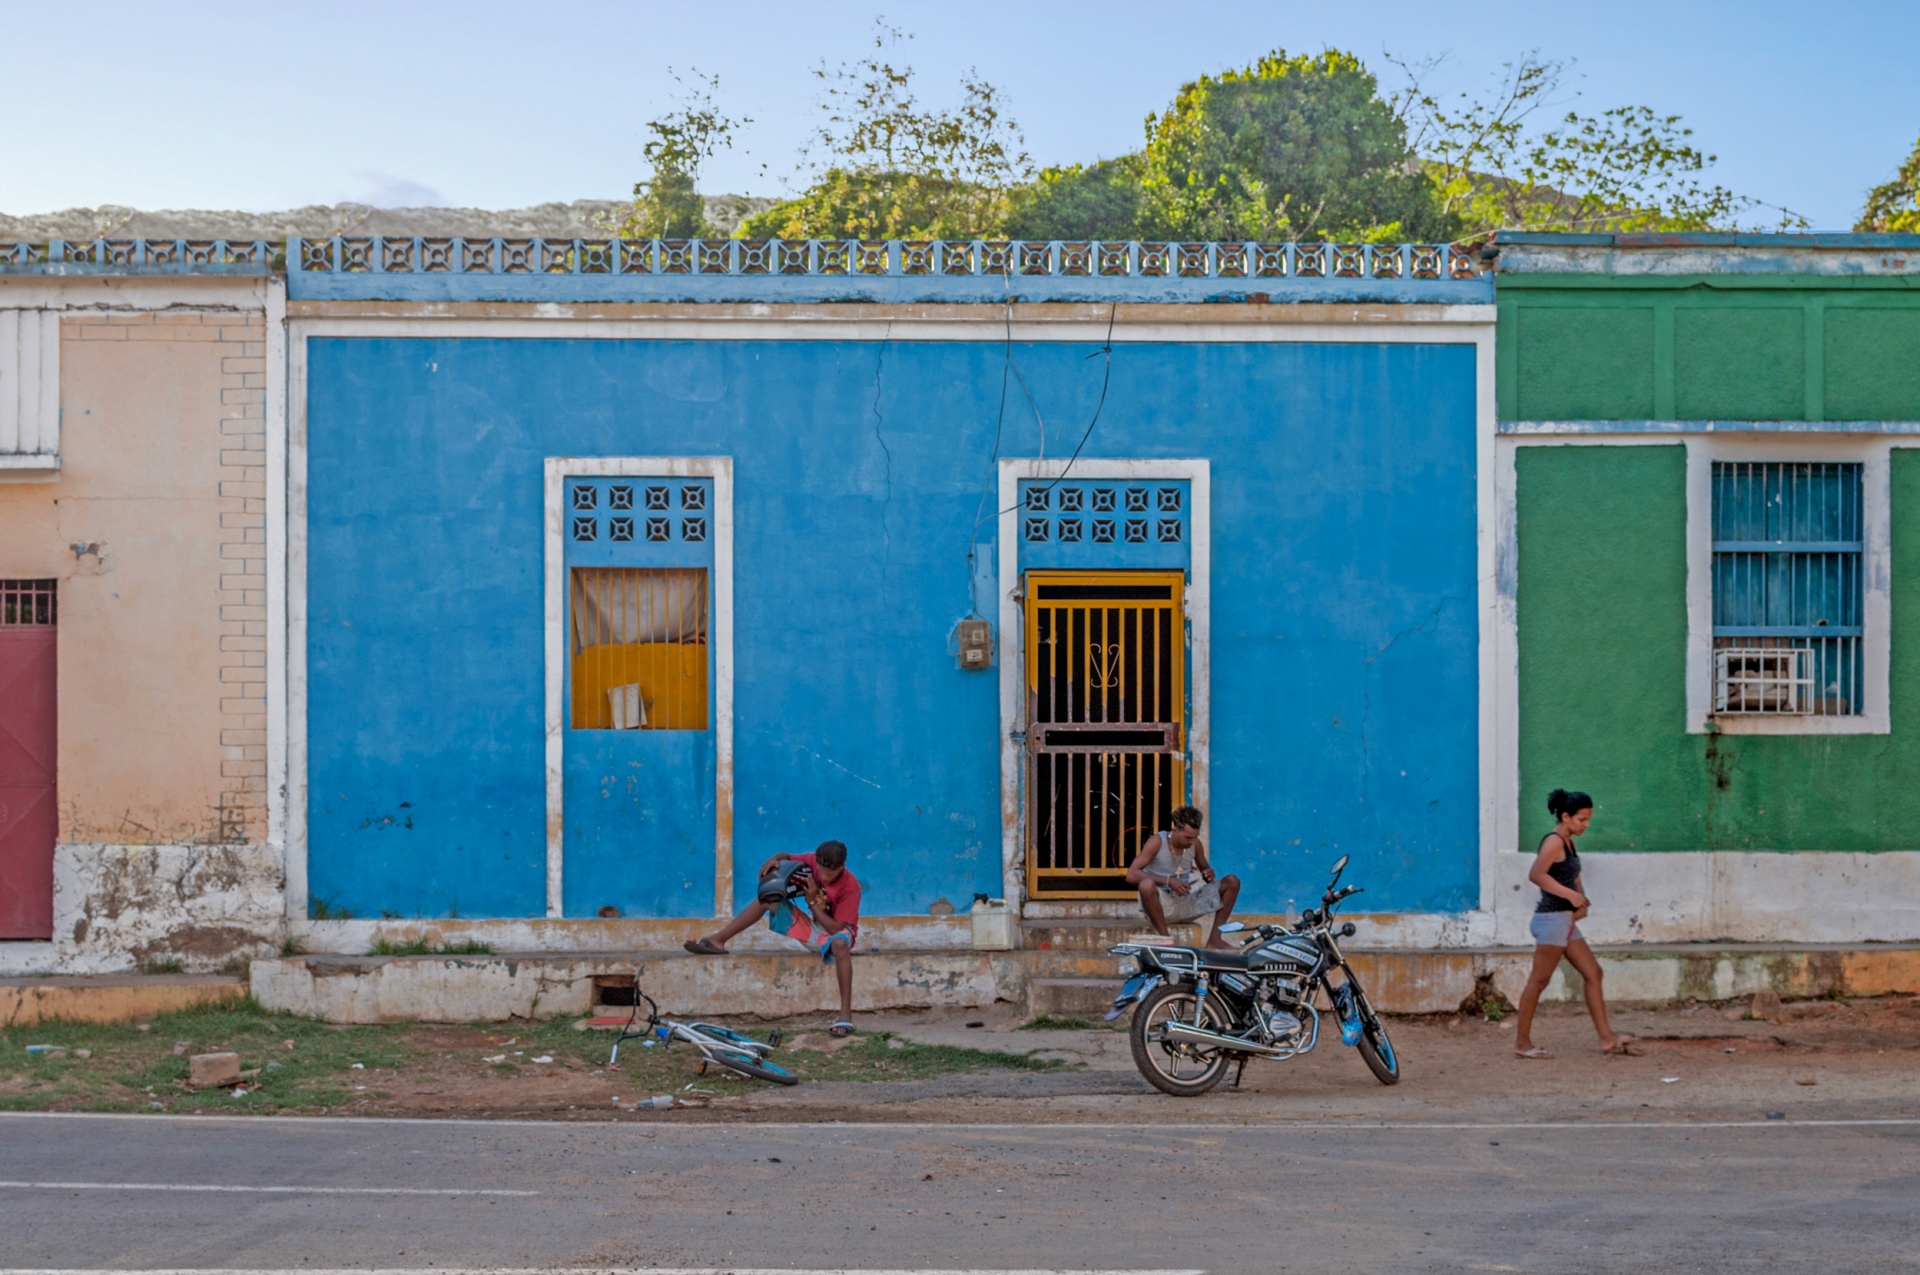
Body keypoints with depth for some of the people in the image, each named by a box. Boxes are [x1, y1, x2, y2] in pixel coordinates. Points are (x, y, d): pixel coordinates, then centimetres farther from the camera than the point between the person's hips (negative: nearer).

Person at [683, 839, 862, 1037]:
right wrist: (775, 859, -18)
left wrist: (812, 901, -29)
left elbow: (835, 928, -26)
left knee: (840, 944, -43)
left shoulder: (850, 886, -26)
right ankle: (718, 940, -9)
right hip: (812, 927, 6)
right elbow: (787, 858, 6)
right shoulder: (813, 861, -12)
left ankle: (845, 1014, -44)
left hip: (835, 931, -6)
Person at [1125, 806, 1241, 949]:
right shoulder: (1157, 842, -15)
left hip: (1186, 903, 5)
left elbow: (1204, 868, 17)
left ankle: (1214, 938, -4)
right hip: (1160, 905, -5)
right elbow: (1131, 875, -22)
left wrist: (1209, 875, -10)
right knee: (1147, 884, -40)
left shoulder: (1195, 844, -1)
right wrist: (1168, 881, -31)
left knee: (1232, 882, -5)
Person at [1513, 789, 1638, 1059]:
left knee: (1593, 973, 8)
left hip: (1566, 920, 10)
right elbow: (1536, 874, -26)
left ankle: (1606, 1037, 11)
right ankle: (1522, 1042, 1)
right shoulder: (1553, 841, -13)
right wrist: (1571, 895, -24)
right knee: (1539, 981, -4)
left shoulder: (1569, 844, 15)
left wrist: (1582, 901, -1)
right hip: (1552, 918, -10)